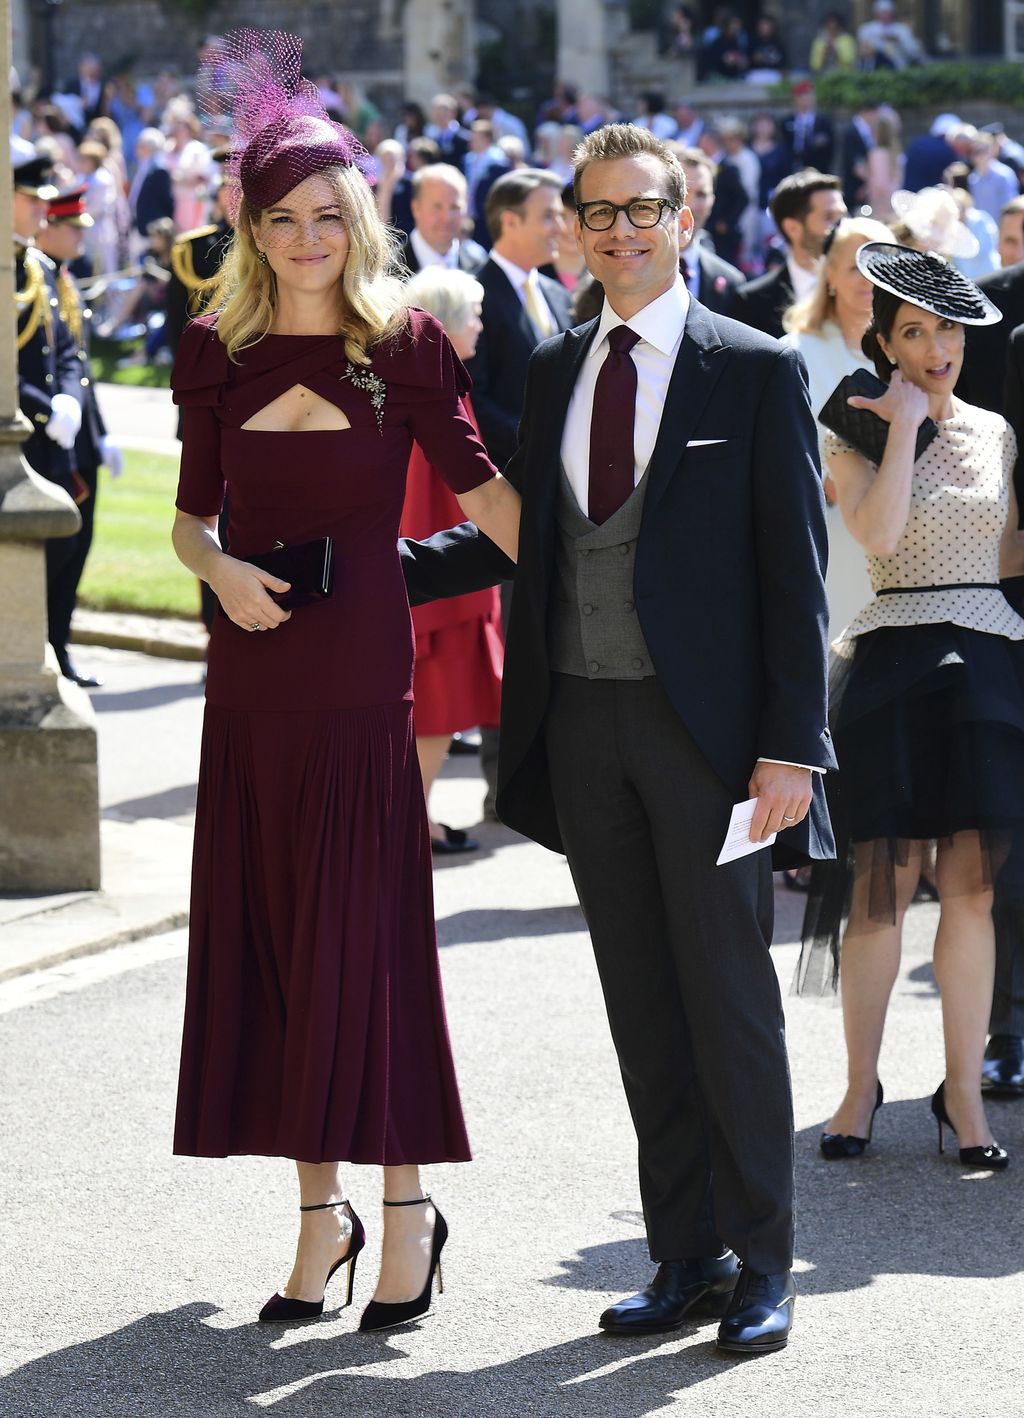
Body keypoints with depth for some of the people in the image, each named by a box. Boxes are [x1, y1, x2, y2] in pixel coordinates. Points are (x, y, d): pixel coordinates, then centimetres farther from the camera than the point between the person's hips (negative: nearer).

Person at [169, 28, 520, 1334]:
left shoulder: (404, 343, -2)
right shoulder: (215, 353, 6)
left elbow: (479, 491, -2)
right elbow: (192, 514, 12)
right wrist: (219, 569, -8)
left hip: (360, 672, -3)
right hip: (251, 676, 3)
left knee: (364, 934, -3)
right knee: (266, 934, 5)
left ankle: (406, 1203, 8)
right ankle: (319, 1210, 14)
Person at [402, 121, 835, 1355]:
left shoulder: (755, 373, -3)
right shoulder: (554, 373, 12)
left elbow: (792, 569, -6)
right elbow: (519, 538, 18)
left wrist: (790, 745, -12)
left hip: (706, 727, -5)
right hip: (583, 724, 5)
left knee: (729, 996, 0)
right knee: (640, 1001, 9)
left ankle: (760, 1264, 10)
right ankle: (684, 1256, 17)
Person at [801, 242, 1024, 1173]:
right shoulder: (857, 436, 2)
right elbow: (878, 534, -16)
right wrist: (904, 424, -11)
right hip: (894, 665, -3)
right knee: (880, 888, -1)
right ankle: (861, 1086, 12)